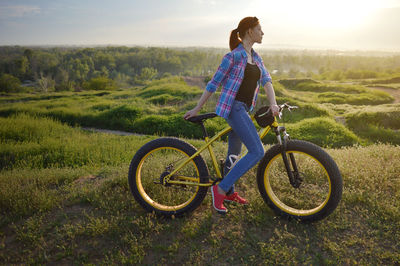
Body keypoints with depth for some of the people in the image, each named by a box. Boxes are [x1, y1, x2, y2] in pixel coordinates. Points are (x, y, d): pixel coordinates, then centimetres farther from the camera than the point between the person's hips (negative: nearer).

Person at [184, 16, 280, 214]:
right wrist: (196, 109, -5)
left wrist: (273, 103, -14)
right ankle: (220, 188, -10)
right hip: (233, 107, -8)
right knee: (257, 152, -16)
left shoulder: (256, 57, 15)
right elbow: (214, 84, -8)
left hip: (244, 108, 8)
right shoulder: (233, 56, -10)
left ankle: (229, 192, 33)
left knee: (234, 153, 17)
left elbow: (266, 79, 4)